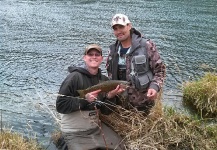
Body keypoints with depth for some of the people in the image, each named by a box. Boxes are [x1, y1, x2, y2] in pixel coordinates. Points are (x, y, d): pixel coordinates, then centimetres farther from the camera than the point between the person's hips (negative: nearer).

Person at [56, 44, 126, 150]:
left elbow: (106, 111, 2)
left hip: (96, 128, 6)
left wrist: (110, 96, -17)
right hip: (75, 133, -6)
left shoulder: (104, 79, 1)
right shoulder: (75, 77, -16)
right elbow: (60, 106, -19)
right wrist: (84, 99, -27)